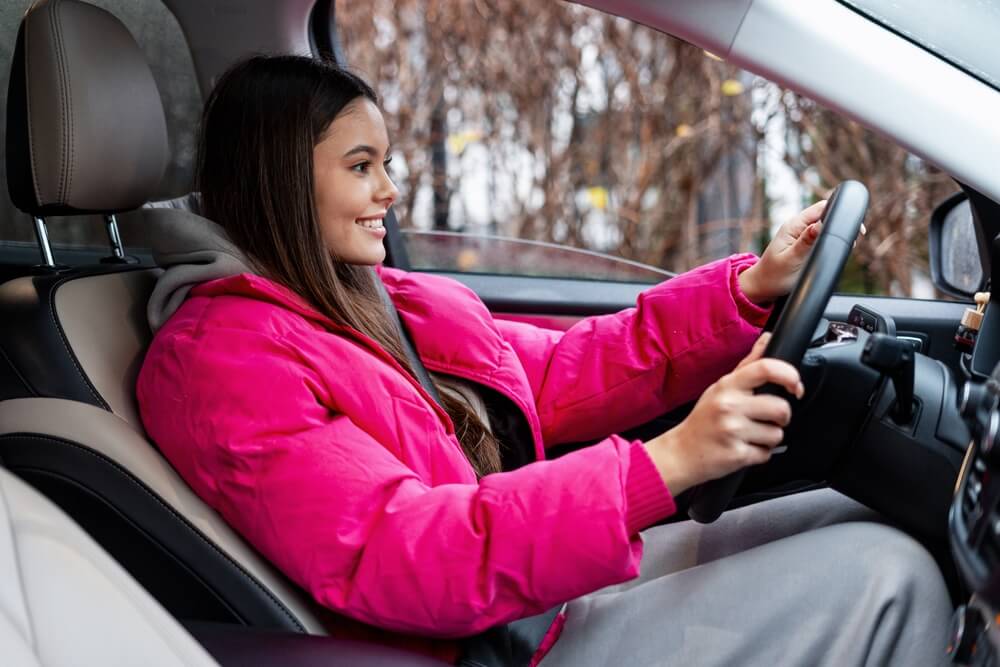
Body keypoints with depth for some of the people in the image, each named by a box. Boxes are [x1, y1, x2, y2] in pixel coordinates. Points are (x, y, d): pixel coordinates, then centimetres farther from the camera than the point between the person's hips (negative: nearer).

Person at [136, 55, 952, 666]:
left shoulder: (388, 304, 13)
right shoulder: (221, 358, -16)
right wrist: (662, 466, -36)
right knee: (876, 580, -15)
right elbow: (390, 561, -27)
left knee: (868, 520, 6)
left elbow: (561, 374, 14)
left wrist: (748, 289, 2)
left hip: (559, 578, 9)